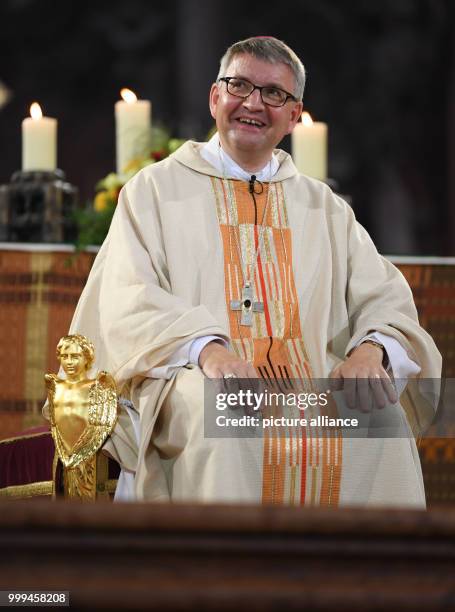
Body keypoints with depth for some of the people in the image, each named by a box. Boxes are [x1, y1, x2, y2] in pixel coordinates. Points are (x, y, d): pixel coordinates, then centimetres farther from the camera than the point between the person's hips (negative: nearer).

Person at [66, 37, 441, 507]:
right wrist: (206, 348, -21)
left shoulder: (324, 208, 24)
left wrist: (370, 350, -13)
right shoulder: (155, 189, 14)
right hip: (193, 381, -3)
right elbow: (128, 304, 0)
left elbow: (384, 298, 13)